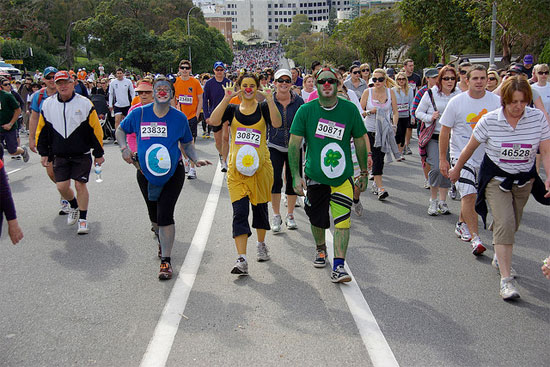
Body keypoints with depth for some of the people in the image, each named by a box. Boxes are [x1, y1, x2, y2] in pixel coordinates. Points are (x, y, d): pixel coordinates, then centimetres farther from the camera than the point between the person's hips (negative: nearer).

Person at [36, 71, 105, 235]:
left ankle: (83, 219, 11)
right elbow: (42, 130, 12)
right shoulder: (48, 104, 2)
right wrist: (44, 153, 10)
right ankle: (73, 206, 32)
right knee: (62, 186, 0)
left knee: (80, 184, -5)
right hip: (60, 155, 3)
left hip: (82, 155, -3)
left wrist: (99, 154, -1)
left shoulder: (85, 103, -7)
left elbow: (96, 129, -3)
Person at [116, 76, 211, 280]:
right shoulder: (139, 114, -4)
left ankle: (166, 261, -3)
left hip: (173, 174, -2)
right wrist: (124, 148, -6)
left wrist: (196, 160, -7)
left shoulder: (179, 117, -4)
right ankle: (161, 239, 48)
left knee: (165, 215, -11)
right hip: (146, 173, 2)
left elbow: (186, 144, 9)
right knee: (154, 215, 15)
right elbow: (120, 130, 12)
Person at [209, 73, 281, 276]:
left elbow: (277, 123, -14)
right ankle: (241, 260, -10)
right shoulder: (232, 109, 9)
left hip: (260, 166, 0)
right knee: (239, 211, -8)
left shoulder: (263, 108, 5)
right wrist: (226, 98, -15)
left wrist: (270, 100, -22)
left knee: (260, 207, 15)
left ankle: (261, 244, 39)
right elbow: (214, 121, -9)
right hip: (237, 168, 0)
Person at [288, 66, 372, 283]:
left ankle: (339, 265, -5)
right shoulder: (306, 110, -6)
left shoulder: (350, 110, -4)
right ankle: (320, 249, 43)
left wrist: (364, 173, 9)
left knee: (342, 220, -10)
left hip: (343, 176, 0)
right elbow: (294, 144, -6)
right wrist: (296, 176, -13)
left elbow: (360, 141, 6)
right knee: (317, 219, 14)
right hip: (315, 175, 1)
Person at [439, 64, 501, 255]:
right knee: (468, 195, -14)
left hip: (486, 157, 3)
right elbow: (445, 131, -2)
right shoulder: (456, 102, -7)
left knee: (471, 196, 14)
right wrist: (442, 159, -2)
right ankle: (475, 237, -12)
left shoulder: (496, 102, -3)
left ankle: (462, 224, 37)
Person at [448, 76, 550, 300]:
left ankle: (500, 258, 43)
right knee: (505, 223, -17)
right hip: (496, 178, -3)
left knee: (511, 225, 15)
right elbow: (470, 148, -2)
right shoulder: (489, 121, -16)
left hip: (524, 179, 3)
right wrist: (457, 169, 9)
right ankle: (505, 279, -16)